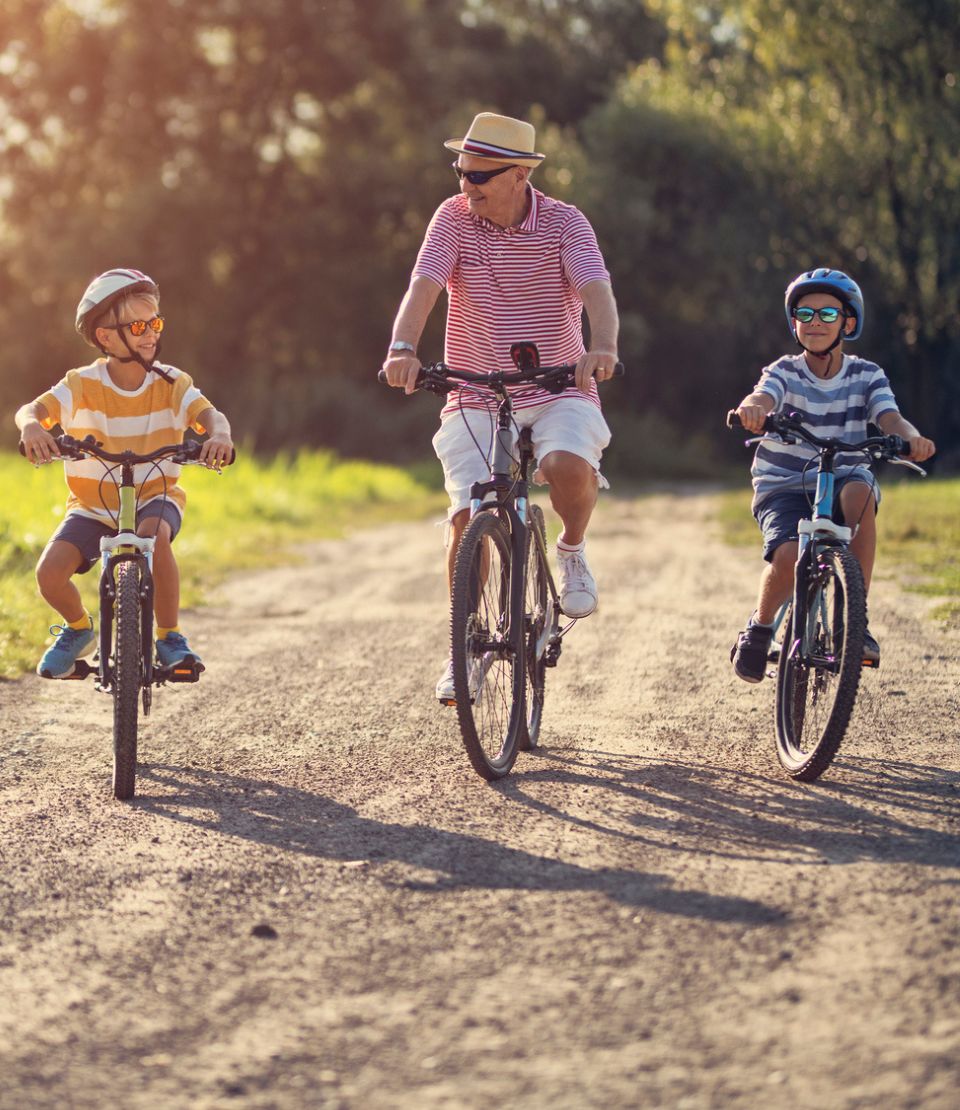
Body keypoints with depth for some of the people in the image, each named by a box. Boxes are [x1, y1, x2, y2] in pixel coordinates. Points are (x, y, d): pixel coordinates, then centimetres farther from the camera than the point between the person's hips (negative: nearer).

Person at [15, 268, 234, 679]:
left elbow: (209, 414, -22)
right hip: (92, 505, 1)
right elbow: (32, 409, -21)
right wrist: (32, 426, -47)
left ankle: (170, 637, -15)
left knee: (154, 537, -36)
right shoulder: (82, 386, -9)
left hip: (154, 498, -1)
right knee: (50, 571, -22)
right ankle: (78, 627, 14)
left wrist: (219, 434, -47)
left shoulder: (171, 384, -6)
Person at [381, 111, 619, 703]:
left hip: (558, 390, -1)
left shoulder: (565, 223, -6)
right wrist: (403, 348, -37)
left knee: (570, 465, -32)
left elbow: (596, 288, -21)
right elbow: (423, 287, -16)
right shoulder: (454, 218, -3)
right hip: (476, 397, 1)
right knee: (468, 517, -12)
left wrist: (603, 347, -43)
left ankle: (573, 549, 2)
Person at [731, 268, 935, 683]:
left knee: (859, 490, -36)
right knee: (789, 557, -31)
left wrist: (912, 438, -41)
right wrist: (752, 408, -54)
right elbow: (764, 397, -28)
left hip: (843, 480, 2)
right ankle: (760, 626, 2)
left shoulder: (867, 375, 0)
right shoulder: (785, 372, -6)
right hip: (784, 488, -1)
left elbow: (890, 418, -16)